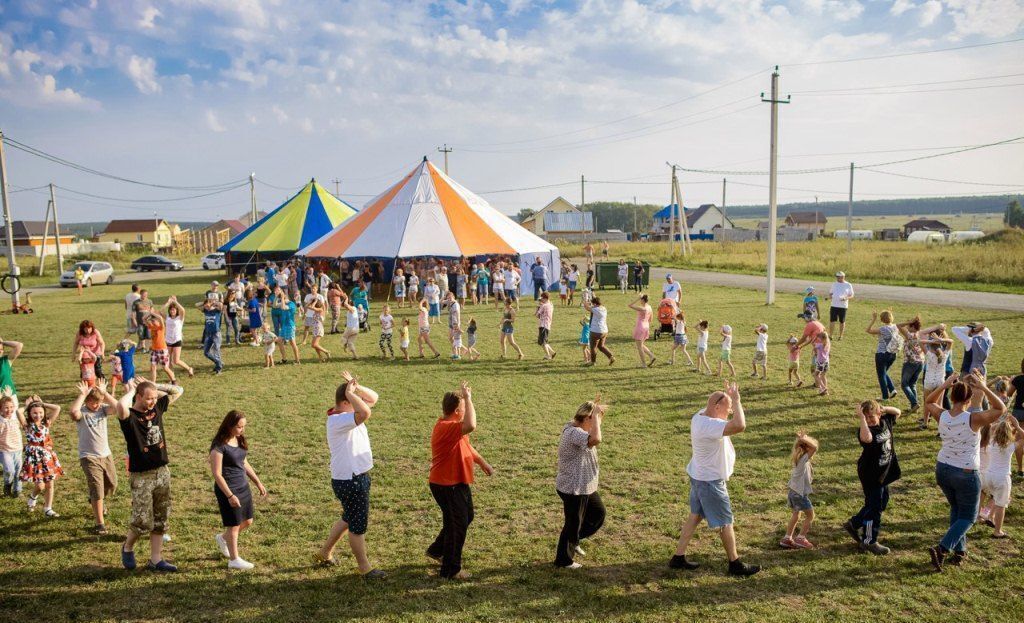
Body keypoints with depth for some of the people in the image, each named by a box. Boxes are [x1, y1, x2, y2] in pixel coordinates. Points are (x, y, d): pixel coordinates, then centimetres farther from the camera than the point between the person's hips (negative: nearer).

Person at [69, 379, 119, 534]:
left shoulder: (103, 409, -1)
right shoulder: (82, 412, -13)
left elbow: (117, 408, -20)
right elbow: (74, 412, -38)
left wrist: (104, 392, -19)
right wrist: (82, 395, -28)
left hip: (106, 455, 5)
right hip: (89, 457, -5)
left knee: (112, 485, 20)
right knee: (97, 489, -9)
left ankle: (96, 501, 52)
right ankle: (100, 524, -2)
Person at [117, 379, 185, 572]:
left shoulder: (157, 407, 3)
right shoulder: (129, 416, -15)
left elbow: (178, 390, 11)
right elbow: (121, 405, -39)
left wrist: (154, 386, 1)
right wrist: (131, 391, -20)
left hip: (162, 472, 6)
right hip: (141, 476, -6)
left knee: (160, 520, 11)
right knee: (143, 521, -2)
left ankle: (155, 560, 21)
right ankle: (127, 548, 28)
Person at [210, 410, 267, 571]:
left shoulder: (239, 440, 5)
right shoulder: (219, 445, -18)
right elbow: (217, 474, -19)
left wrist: (258, 483, 16)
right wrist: (230, 495, -21)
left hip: (244, 487, 8)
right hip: (228, 490, -8)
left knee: (247, 521, 16)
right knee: (234, 525, 3)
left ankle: (222, 538, 41)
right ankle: (234, 560, 19)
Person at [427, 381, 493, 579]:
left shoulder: (453, 426, 6)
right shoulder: (445, 428, -29)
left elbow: (466, 445, 21)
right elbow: (471, 426, -47)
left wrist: (483, 463, 23)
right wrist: (468, 398, -38)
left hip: (458, 483, 11)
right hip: (447, 486, -11)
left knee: (466, 517, 24)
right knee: (457, 525, 1)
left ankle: (437, 550, 39)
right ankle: (450, 570, 17)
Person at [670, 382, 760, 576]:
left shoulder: (701, 414, -2)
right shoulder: (709, 425, -32)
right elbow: (740, 425, -44)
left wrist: (730, 397, 1)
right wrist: (736, 399, -30)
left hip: (698, 476, 10)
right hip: (710, 481, -10)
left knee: (695, 515, 19)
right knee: (725, 522, 8)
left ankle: (678, 558, 26)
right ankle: (735, 564, 24)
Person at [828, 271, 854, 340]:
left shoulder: (848, 285, 2)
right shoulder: (834, 284, 12)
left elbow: (851, 296, 2)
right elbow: (830, 293, 18)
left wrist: (846, 298, -18)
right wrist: (830, 295, -6)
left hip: (843, 306, -2)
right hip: (834, 305, 2)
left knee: (842, 322, 5)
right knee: (832, 321, -2)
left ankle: (840, 336, 16)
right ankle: (830, 336, 3)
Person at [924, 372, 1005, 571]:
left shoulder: (942, 416, -10)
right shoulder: (973, 419, -22)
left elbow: (929, 402, 12)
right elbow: (1000, 408, -12)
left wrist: (943, 386, -2)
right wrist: (983, 388, -20)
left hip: (942, 470, 5)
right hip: (965, 475, -5)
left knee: (956, 509, 27)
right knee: (968, 516, 12)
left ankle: (960, 551, 30)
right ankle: (942, 549, -6)